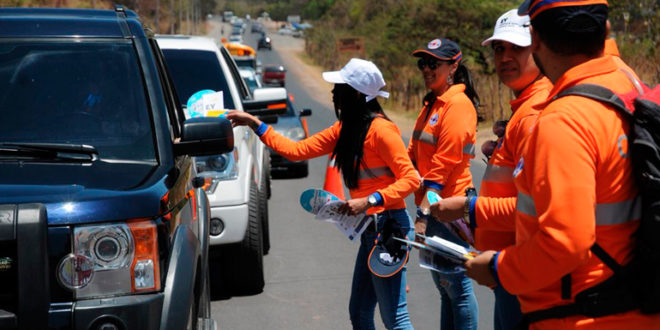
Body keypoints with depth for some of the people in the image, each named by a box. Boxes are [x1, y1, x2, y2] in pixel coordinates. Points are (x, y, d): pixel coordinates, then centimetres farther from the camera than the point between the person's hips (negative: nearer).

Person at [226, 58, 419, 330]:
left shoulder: (380, 129, -15)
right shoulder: (345, 129, 13)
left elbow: (410, 179, -17)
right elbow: (297, 150, 15)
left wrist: (368, 201, -25)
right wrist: (255, 124, 15)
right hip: (370, 229, 10)